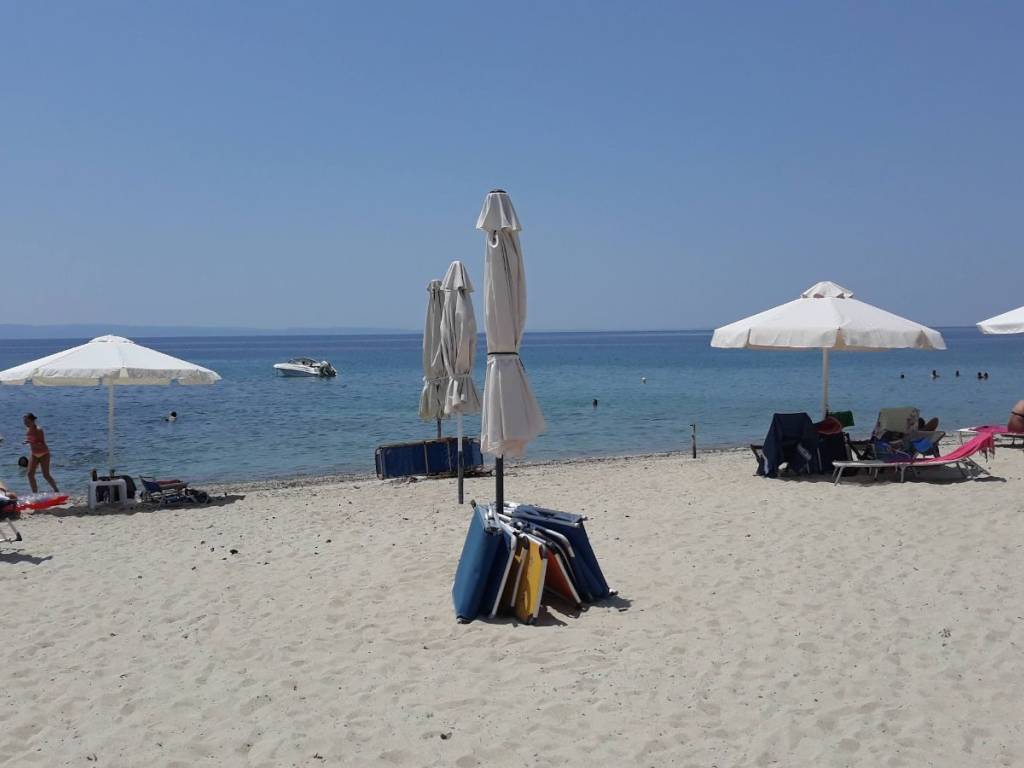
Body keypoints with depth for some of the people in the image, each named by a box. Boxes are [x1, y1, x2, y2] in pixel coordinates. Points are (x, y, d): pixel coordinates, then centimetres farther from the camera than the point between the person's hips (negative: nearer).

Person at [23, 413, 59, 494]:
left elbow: (42, 445, -28)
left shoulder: (38, 430, -23)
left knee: (46, 475, -3)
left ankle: (56, 490, 19)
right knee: (30, 474, -5)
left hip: (44, 454, -7)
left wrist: (31, 442, -40)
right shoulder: (28, 429, -1)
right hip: (34, 454, 7)